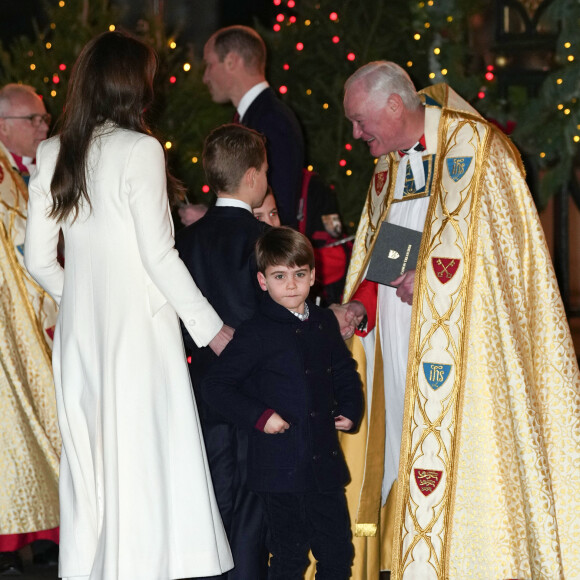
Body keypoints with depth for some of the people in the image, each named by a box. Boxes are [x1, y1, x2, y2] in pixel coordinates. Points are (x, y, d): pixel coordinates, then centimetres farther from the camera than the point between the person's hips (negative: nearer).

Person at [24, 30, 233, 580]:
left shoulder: (51, 154, 6)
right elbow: (158, 254, -13)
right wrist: (209, 326, -5)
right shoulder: (140, 150, -11)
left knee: (89, 457, 12)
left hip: (80, 330, 6)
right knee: (144, 459, -2)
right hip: (139, 328, -6)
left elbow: (38, 259, 8)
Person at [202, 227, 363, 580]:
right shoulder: (257, 333, -7)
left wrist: (350, 410, 9)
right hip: (281, 467, -5)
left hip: (325, 461, 5)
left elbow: (345, 372, 26)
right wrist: (259, 416, -17)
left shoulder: (324, 323, 10)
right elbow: (215, 385, -8)